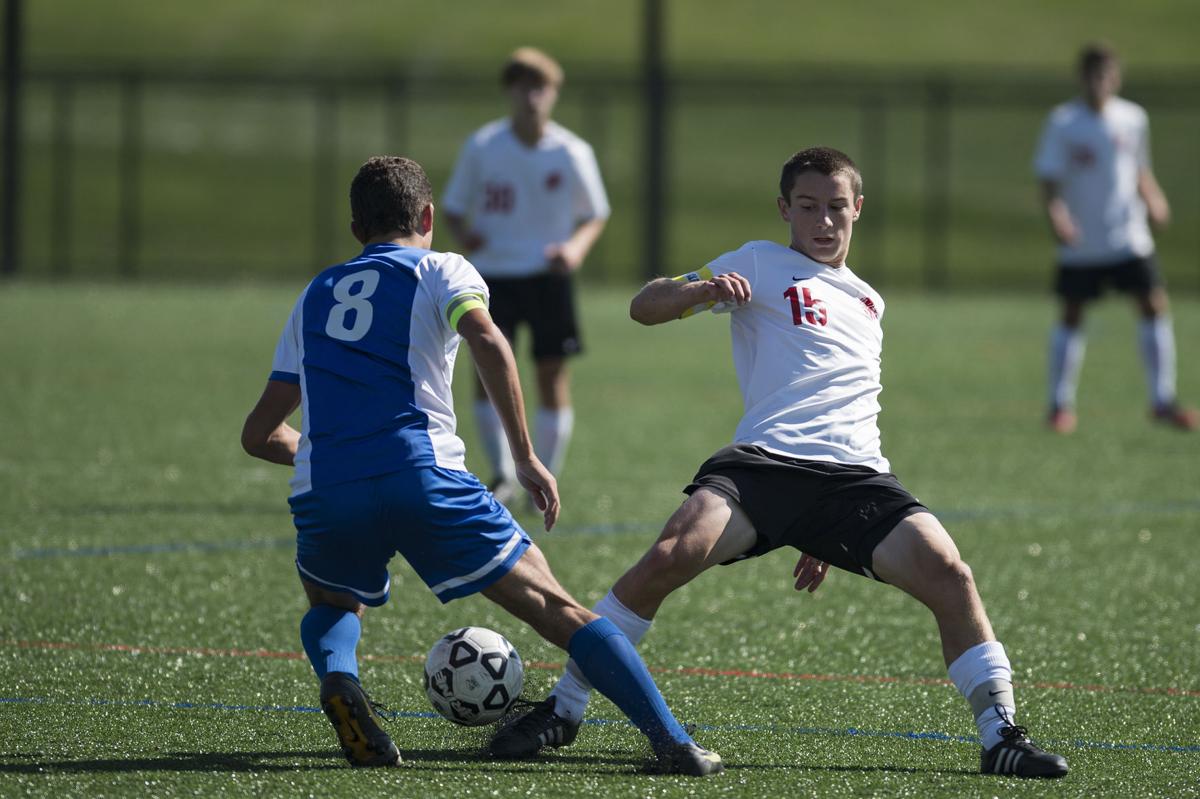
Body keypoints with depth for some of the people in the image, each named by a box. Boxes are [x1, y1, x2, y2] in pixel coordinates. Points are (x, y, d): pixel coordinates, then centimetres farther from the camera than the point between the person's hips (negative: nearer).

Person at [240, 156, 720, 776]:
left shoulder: (315, 295, 27)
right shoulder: (439, 271, 15)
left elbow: (260, 434, 29)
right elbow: (486, 341, -8)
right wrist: (526, 459, -4)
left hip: (324, 492, 3)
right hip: (422, 478, -3)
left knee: (333, 607, 32)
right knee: (554, 609, 4)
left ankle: (336, 677, -3)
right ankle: (671, 741, -9)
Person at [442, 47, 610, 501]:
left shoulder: (572, 153, -4)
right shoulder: (482, 147, -3)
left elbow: (595, 215, 7)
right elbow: (453, 206, 7)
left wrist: (576, 247, -13)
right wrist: (463, 234, -15)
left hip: (549, 276, 0)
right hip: (493, 272, 0)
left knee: (553, 376, -2)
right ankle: (502, 473, 9)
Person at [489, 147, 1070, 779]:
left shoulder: (866, 301, 29)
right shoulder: (760, 265, 15)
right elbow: (644, 307, 9)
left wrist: (828, 536, 29)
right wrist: (701, 290, -14)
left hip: (854, 476, 4)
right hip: (764, 460, -4)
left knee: (947, 573, -20)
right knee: (674, 554, -27)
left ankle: (1000, 734, -8)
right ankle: (562, 710, -13)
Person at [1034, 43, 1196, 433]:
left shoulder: (1132, 118, 4)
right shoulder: (1063, 122, -7)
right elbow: (1049, 178, -8)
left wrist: (1153, 199, -1)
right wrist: (1055, 213, -26)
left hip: (1130, 236, 2)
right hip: (1081, 243, -2)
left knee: (1154, 304, -6)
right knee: (1072, 315, 4)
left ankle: (1162, 399, 1)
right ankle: (1061, 404, 16)